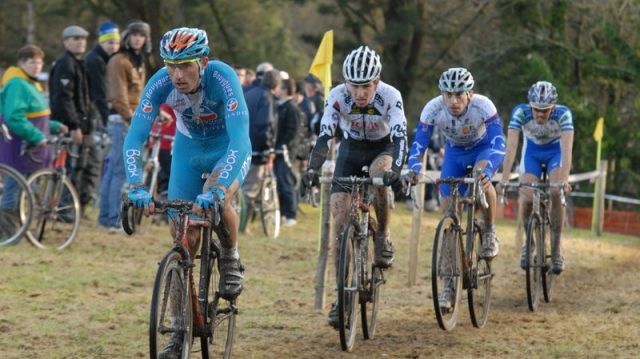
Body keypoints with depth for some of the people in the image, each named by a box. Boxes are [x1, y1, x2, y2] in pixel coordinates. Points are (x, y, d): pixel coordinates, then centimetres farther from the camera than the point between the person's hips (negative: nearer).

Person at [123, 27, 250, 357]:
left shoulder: (222, 78, -34)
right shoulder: (161, 83, -26)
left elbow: (240, 140, -42)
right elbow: (134, 138, -28)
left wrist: (216, 191, -53)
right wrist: (137, 188, -44)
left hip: (228, 148, -3)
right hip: (188, 150, 3)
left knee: (216, 200, -34)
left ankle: (231, 259, -3)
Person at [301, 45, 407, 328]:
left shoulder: (390, 96, -29)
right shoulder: (338, 96, -25)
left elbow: (400, 136, -38)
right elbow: (324, 136, -29)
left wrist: (395, 170, -55)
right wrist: (312, 170, -44)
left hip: (382, 149, -2)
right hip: (351, 149, 2)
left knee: (379, 175, -38)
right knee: (340, 220, -10)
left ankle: (383, 238, -12)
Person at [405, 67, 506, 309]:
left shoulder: (483, 106, -34)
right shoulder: (433, 109, -29)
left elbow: (499, 145, -40)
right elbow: (418, 145, -29)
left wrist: (487, 171, -58)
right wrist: (414, 169, -50)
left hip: (482, 149, -2)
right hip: (454, 153, 3)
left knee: (482, 176, -38)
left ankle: (490, 231, -11)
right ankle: (451, 283, 1)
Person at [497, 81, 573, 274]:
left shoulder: (563, 114, -33)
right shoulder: (520, 112, -31)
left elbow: (567, 148, -40)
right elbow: (511, 146, -36)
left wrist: (564, 179, -53)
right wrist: (504, 179, -45)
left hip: (556, 151, -1)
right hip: (532, 152, 1)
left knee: (556, 193, -26)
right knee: (526, 198, -19)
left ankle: (556, 247, -12)